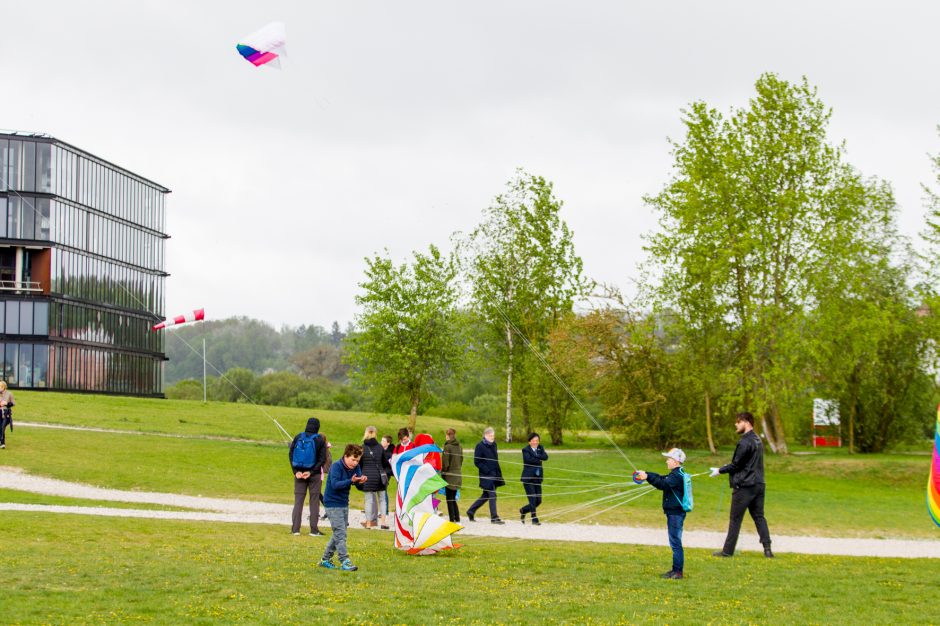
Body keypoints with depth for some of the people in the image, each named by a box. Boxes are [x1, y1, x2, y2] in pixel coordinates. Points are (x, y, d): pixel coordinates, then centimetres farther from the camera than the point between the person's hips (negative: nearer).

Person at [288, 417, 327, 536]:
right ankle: (314, 529, 3)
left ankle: (295, 529, 3)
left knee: (298, 500, 7)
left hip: (299, 474, 2)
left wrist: (296, 471, -5)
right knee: (314, 501, 5)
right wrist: (311, 472, -11)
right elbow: (322, 459, -10)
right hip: (315, 475, -2)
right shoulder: (320, 440, -6)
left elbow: (291, 454, -1)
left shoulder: (298, 437, 1)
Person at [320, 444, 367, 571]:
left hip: (344, 503, 8)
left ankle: (326, 559, 23)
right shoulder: (336, 466, -17)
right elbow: (335, 484, -28)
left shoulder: (356, 468, 2)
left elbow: (359, 486, -3)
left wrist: (361, 482, -27)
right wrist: (351, 481, -41)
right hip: (333, 503, -8)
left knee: (339, 533, 12)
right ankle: (345, 562, -15)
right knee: (340, 533, -13)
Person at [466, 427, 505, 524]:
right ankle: (494, 518, -5)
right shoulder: (480, 446, -10)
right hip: (486, 476, -8)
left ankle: (471, 511, 26)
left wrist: (498, 472, 14)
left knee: (486, 496, 13)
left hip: (494, 475, 8)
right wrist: (488, 471, -17)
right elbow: (477, 462, -12)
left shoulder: (493, 445, 14)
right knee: (492, 495, -9)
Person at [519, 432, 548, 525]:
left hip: (537, 478, 6)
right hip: (528, 478, -6)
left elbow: (545, 457, -7)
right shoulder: (525, 450, -3)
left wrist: (535, 455, -16)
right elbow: (529, 459, -22)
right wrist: (539, 459, -10)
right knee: (533, 500, -9)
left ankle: (523, 511, 29)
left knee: (538, 501, 6)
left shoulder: (540, 448, 12)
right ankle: (534, 519, 1)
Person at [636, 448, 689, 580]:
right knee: (675, 543, 14)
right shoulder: (675, 474, 17)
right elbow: (661, 479, 21)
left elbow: (663, 484, -28)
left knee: (675, 542, -8)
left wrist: (648, 477, -30)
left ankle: (678, 571, -7)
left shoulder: (677, 475, -16)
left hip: (676, 513, -11)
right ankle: (675, 569, 20)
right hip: (673, 513, 11)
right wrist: (646, 474, 11)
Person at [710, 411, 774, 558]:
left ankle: (728, 550, 6)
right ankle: (767, 548, 1)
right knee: (759, 517, 10)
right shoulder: (758, 440, 12)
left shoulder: (745, 442, -17)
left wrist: (719, 470, 0)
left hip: (744, 486, -8)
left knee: (735, 519, 0)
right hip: (758, 484, 8)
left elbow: (736, 465, -14)